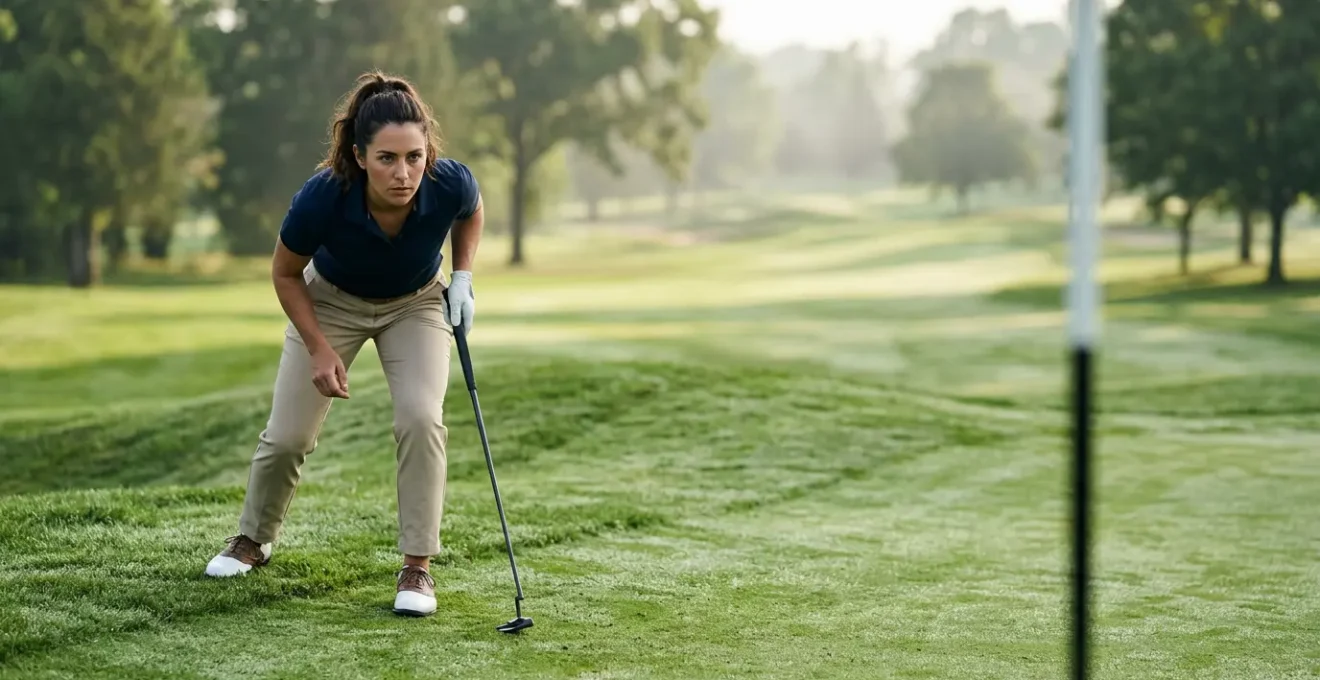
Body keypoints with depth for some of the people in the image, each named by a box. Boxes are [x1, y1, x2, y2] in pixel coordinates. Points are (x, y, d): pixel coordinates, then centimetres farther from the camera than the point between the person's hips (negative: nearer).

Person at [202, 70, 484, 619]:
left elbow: (470, 213, -4)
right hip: (331, 300, 0)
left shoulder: (451, 183, -33)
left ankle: (418, 565, -8)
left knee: (421, 418, -21)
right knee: (288, 433, 1)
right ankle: (253, 538, 30)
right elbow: (285, 273, -15)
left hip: (416, 302, 1)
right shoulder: (322, 198, -37)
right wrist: (320, 349, -19)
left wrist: (463, 277, -12)